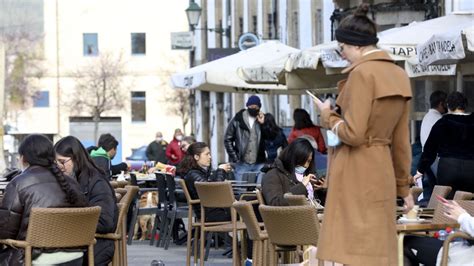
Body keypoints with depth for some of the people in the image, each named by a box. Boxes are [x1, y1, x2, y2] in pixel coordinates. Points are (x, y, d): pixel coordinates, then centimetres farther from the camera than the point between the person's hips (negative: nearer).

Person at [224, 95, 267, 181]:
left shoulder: (263, 119, 5)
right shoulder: (237, 120, 2)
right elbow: (227, 139, 5)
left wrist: (263, 124, -13)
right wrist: (234, 157, -1)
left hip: (259, 164, 1)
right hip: (242, 164, -1)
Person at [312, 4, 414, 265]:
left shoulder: (362, 73, -14)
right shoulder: (399, 75, 11)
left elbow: (353, 134, -21)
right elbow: (401, 140, 16)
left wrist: (329, 117, -2)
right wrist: (403, 185, 21)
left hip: (356, 174, -9)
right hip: (382, 170, 9)